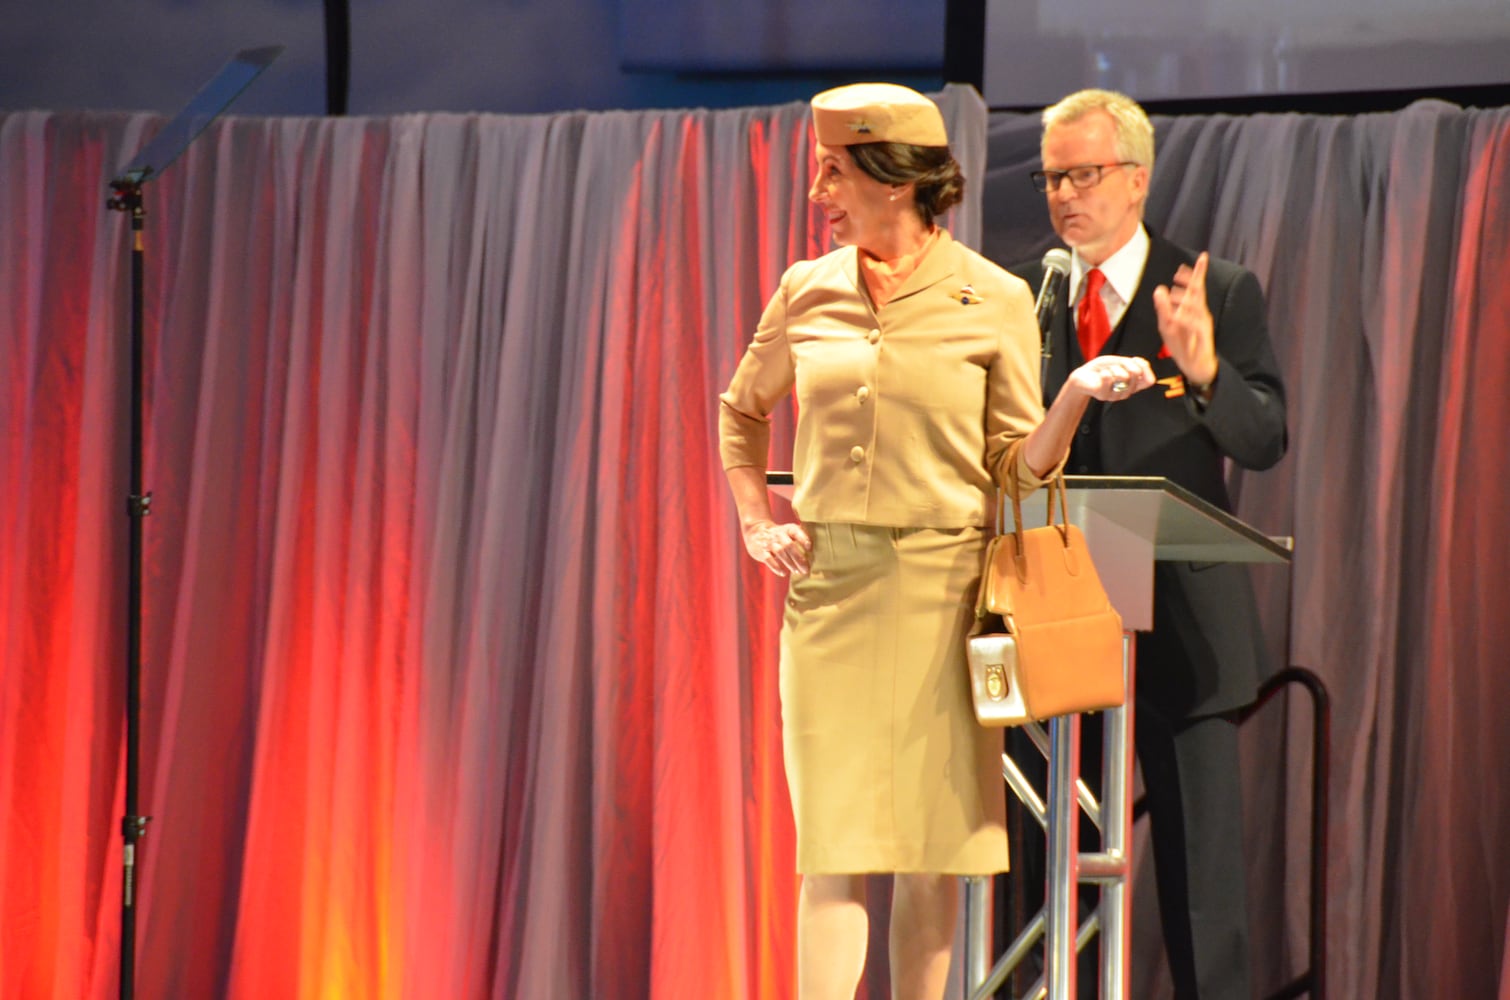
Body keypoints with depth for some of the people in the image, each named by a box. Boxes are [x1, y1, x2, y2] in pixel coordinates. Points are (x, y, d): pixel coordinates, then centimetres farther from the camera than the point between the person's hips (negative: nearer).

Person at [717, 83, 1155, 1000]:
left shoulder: (994, 301, 0)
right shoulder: (809, 292, 8)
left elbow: (1020, 465, 2)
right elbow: (742, 412, 24)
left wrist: (1079, 394, -15)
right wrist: (756, 524, 12)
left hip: (941, 583, -1)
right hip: (828, 581, 2)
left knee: (931, 837, 2)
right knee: (832, 839, -5)